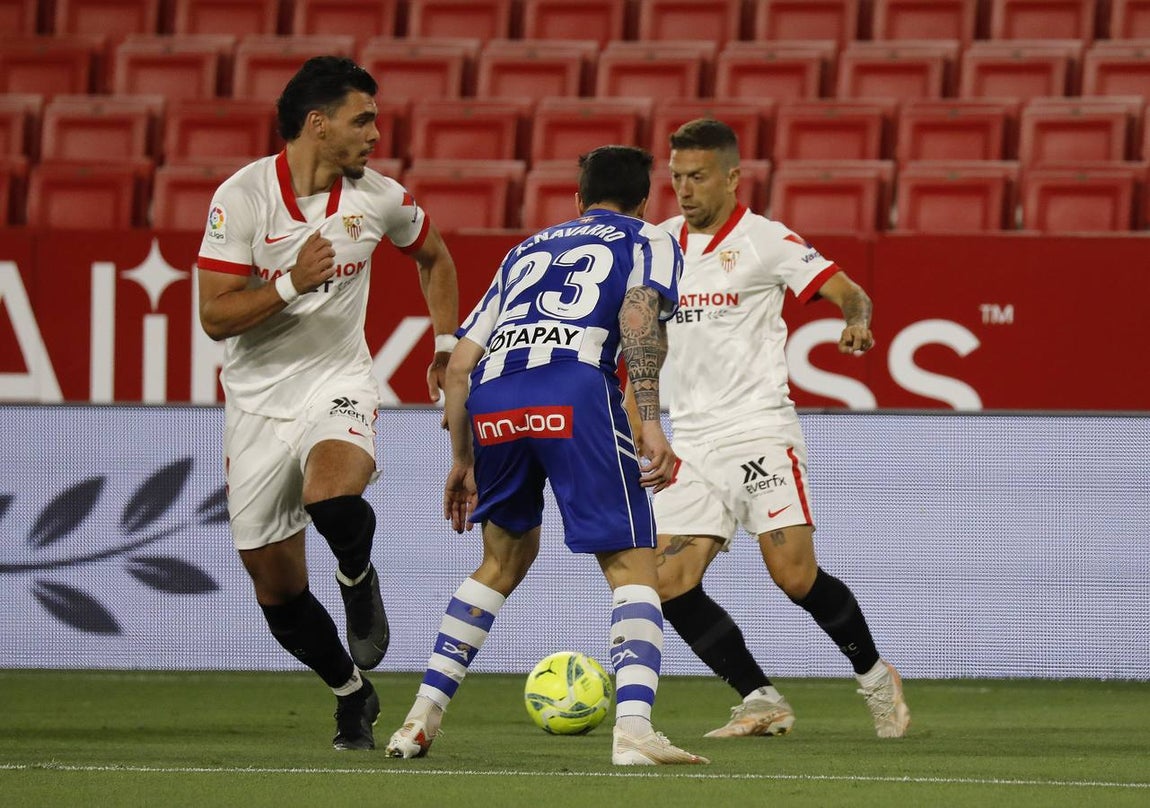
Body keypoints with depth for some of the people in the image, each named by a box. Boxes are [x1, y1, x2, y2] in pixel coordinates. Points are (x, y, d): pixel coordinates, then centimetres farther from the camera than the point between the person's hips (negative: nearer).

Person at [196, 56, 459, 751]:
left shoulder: (379, 197, -3)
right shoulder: (242, 197, -13)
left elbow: (434, 257, 20)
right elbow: (214, 316, -15)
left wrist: (448, 344, 15)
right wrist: (292, 283, -27)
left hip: (338, 385, 0)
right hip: (259, 400, 0)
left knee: (332, 496, -35)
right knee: (277, 591, 4)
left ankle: (359, 579, -1)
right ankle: (353, 694, 29)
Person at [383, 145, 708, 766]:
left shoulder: (529, 249, 36)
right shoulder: (650, 240, 22)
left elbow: (459, 363, 31)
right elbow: (638, 313, -2)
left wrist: (464, 461, 40)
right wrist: (651, 424, -10)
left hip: (492, 402, 5)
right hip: (576, 386, -5)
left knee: (504, 560, 26)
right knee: (631, 567, 2)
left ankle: (421, 719, 23)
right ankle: (633, 729, -18)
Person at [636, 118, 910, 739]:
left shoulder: (764, 240, -4)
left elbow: (848, 292, -7)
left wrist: (857, 322, -29)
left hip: (758, 430, -5)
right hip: (691, 441, 5)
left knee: (794, 575, -14)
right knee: (670, 583, -8)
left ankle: (876, 678, 9)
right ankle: (761, 704, 2)